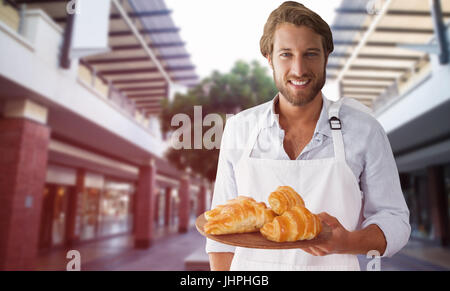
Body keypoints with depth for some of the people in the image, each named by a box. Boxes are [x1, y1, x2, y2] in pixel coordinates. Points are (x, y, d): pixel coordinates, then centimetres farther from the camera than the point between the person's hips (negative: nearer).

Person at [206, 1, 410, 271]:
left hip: (334, 263, 0)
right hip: (251, 264, 2)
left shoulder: (364, 129, -10)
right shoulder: (239, 129, -8)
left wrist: (347, 242, -23)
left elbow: (395, 220, -4)